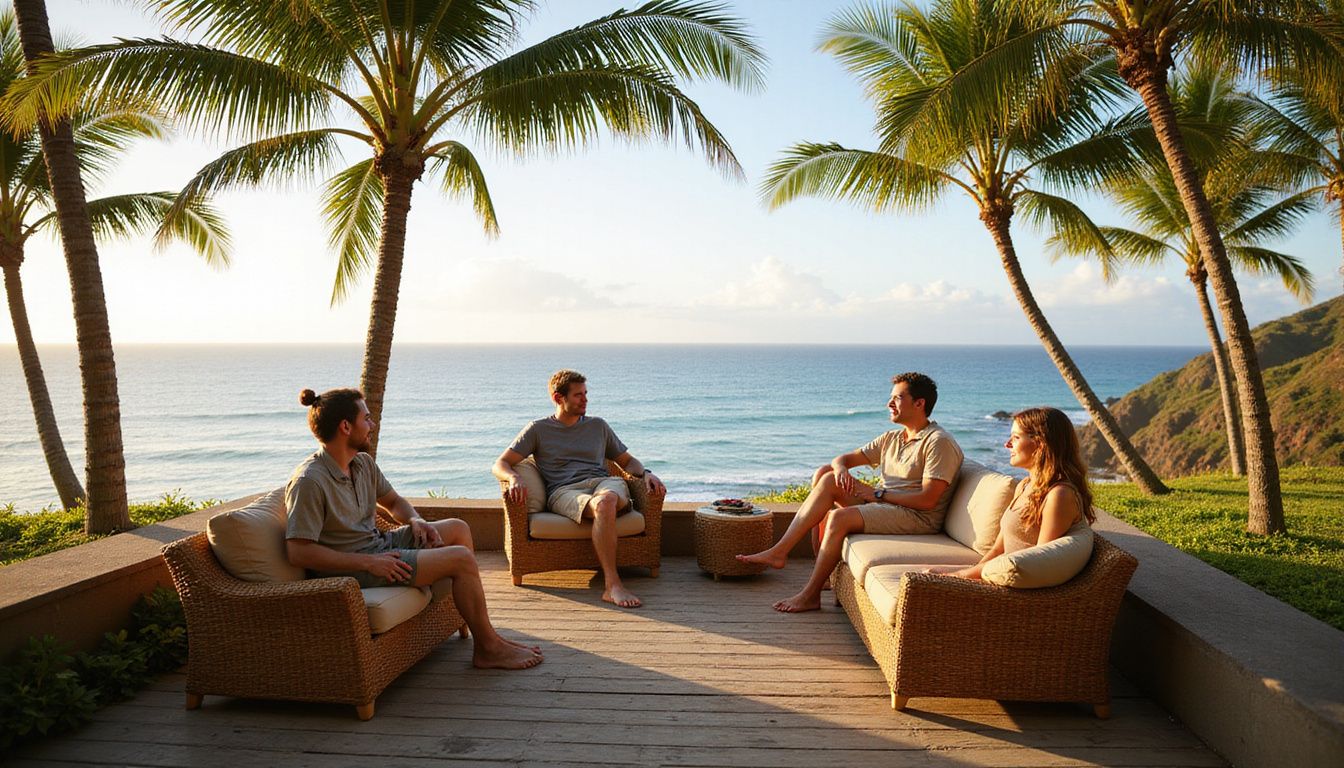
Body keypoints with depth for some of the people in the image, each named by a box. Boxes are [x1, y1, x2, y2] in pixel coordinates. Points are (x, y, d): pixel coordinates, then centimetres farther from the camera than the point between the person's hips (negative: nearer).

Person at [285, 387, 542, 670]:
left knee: (458, 529, 13)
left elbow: (394, 501, 21)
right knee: (462, 558, -16)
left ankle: (475, 627, 15)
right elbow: (298, 552, -26)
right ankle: (488, 649, -1)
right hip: (352, 568, -10)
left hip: (378, 545, 10)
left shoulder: (363, 462, 5)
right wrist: (368, 563, -25)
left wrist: (416, 521, -2)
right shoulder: (309, 481, -21)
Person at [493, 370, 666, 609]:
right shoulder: (538, 429, 17)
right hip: (564, 491, -3)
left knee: (607, 497, -39)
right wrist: (514, 478, -14)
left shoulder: (598, 425, 27)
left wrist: (646, 473, 9)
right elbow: (499, 465, 11)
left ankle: (610, 586, -42)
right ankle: (613, 585, -42)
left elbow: (626, 460, 32)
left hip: (605, 482, 3)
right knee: (602, 505, -40)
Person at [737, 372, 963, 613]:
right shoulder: (892, 438, 16)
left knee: (840, 517, -29)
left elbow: (928, 500, -19)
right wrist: (840, 468, -10)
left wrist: (879, 494, -15)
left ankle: (810, 595, -18)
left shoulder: (939, 442, -10)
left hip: (917, 517, -8)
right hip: (882, 504, 8)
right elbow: (843, 458, 16)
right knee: (826, 476, -11)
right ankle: (780, 550, -16)